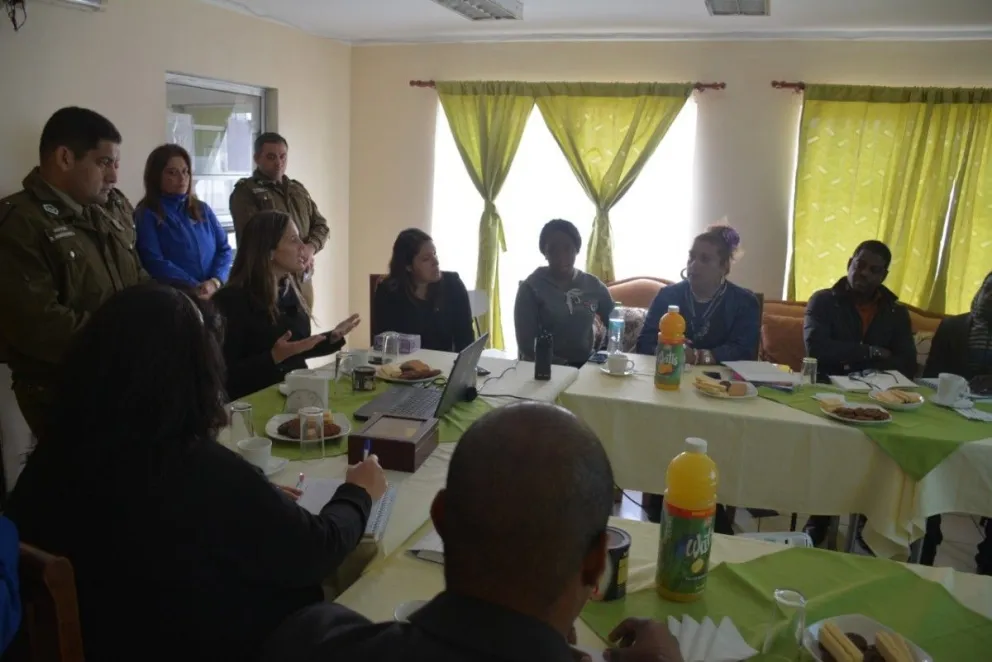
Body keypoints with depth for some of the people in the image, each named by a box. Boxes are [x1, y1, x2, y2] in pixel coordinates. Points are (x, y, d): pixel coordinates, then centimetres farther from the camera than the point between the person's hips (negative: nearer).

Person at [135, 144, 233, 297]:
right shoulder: (146, 215, 2)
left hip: (214, 295, 3)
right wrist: (196, 288, -15)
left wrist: (215, 282, -9)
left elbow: (224, 249, 9)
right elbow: (155, 263, -8)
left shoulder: (203, 209, 15)